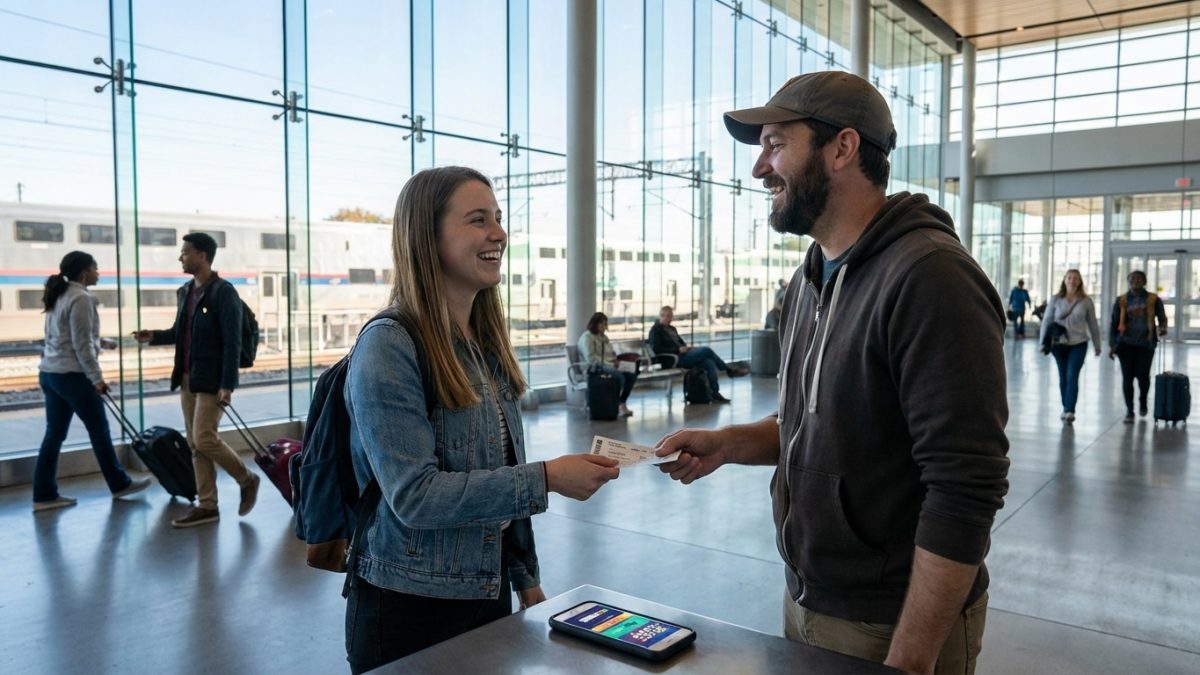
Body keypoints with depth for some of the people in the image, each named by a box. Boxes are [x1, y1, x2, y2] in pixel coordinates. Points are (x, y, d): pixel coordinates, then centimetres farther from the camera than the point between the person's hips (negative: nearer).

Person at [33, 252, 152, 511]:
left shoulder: (60, 296, 15)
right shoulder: (81, 298, -15)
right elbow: (81, 345, -18)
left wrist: (102, 342, 30)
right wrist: (97, 378, -15)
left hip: (50, 372, 9)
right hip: (72, 375, -9)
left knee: (55, 433, 10)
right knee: (99, 430, 3)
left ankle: (44, 495, 12)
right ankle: (120, 484, 15)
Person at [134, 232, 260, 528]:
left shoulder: (223, 292, -12)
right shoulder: (185, 292, 12)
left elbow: (232, 342, -15)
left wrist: (227, 385, -20)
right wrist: (155, 336, 3)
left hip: (211, 380, -8)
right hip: (187, 378, 8)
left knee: (205, 440, -10)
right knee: (195, 445, 9)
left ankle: (247, 480, 12)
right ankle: (207, 506, 16)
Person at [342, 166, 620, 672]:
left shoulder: (487, 344, 5)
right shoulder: (389, 347, -18)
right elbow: (415, 496, -23)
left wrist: (528, 580, 11)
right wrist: (547, 478, -25)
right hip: (408, 610, -7)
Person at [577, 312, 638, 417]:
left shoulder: (603, 337, 24)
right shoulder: (587, 337, -5)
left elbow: (612, 354, 29)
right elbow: (591, 359, -16)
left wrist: (616, 360, 4)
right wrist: (608, 364, -19)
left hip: (609, 366, 9)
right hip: (595, 369, -9)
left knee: (631, 376, -16)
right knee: (620, 377, -33)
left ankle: (622, 403, -11)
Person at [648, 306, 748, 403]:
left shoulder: (671, 328, 23)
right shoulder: (655, 330, -2)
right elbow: (656, 349, -14)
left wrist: (686, 347, 5)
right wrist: (678, 350, -18)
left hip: (682, 354, 8)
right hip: (674, 360, -8)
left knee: (709, 363, -20)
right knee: (706, 350, -21)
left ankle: (715, 393, -22)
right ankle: (730, 370, -5)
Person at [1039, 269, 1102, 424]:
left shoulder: (1086, 301, 1)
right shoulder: (1055, 300, 1)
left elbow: (1093, 324, 7)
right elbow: (1047, 322, 2)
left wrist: (1097, 345, 10)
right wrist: (1044, 342, -3)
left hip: (1078, 344, -1)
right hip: (1059, 344, 2)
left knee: (1072, 376, -12)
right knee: (1063, 377, 10)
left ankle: (1070, 411, -15)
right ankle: (1066, 408, 22)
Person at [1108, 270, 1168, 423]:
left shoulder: (1153, 299, 3)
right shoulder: (1121, 301, 5)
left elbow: (1162, 318, 7)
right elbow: (1114, 324, 6)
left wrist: (1162, 329, -17)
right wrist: (1112, 345, -1)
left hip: (1146, 344, -1)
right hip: (1126, 344, 1)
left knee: (1143, 375, -3)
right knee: (1127, 377, 0)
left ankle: (1142, 402, 29)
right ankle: (1129, 410, 10)